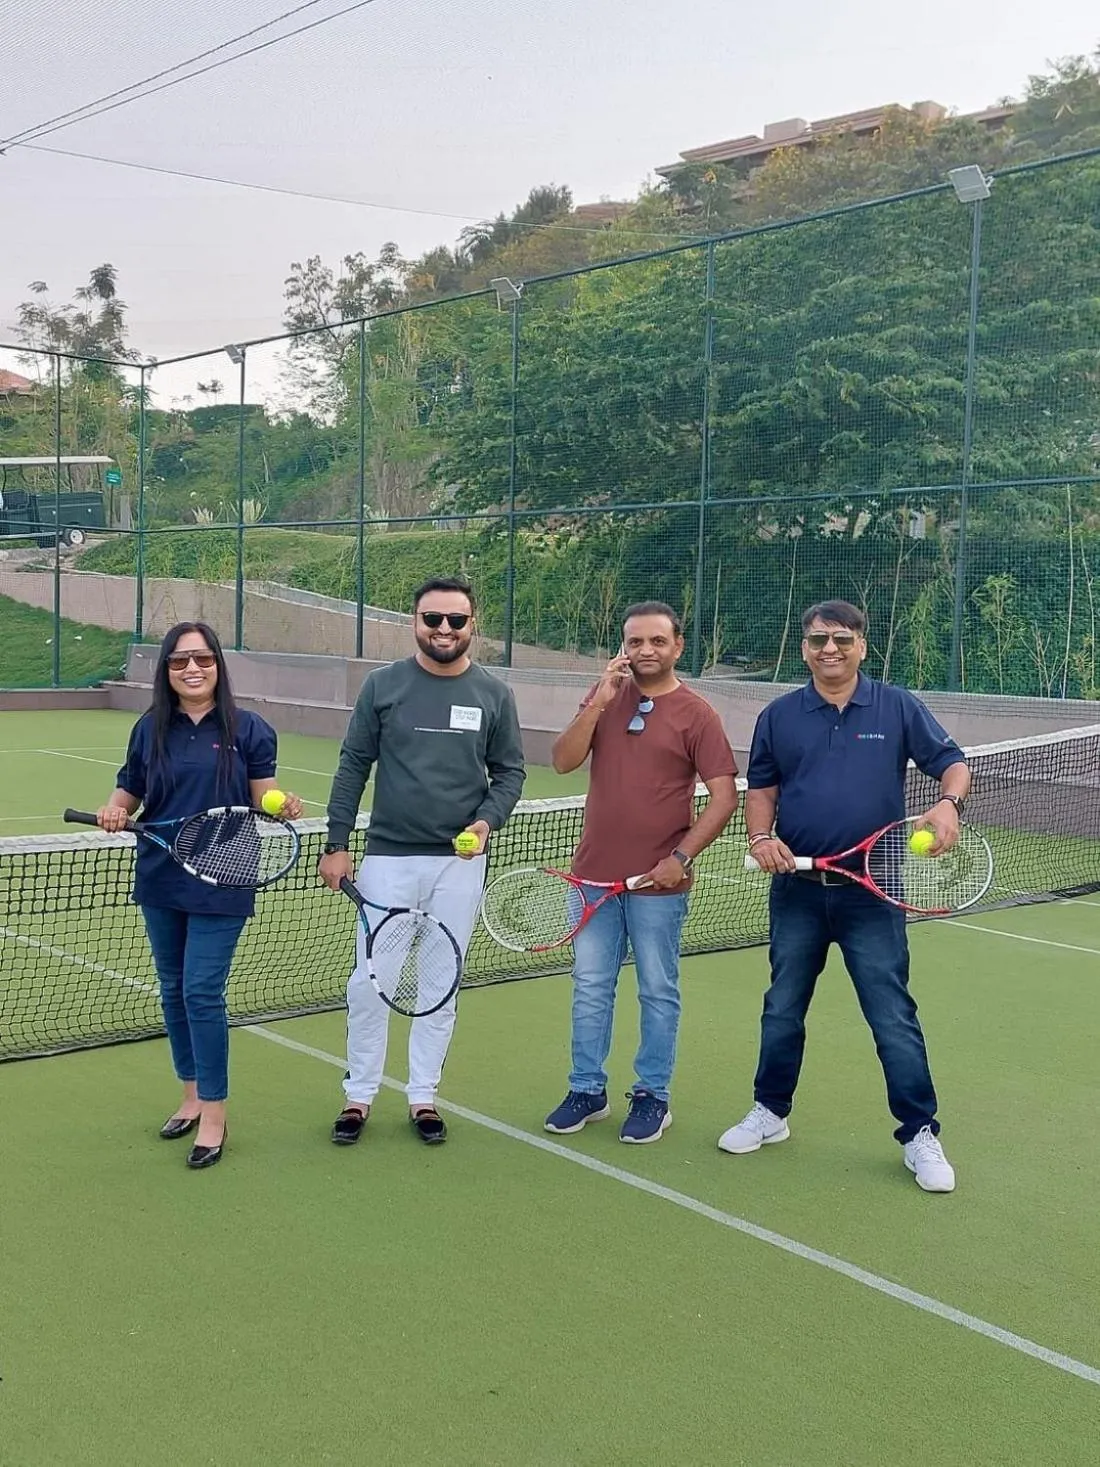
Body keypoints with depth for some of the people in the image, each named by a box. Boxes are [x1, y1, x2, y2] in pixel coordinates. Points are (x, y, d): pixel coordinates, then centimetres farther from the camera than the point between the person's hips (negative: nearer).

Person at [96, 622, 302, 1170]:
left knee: (202, 993, -7)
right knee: (173, 991, 14)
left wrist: (284, 807, -23)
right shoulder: (150, 729, 4)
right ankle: (192, 1094, 32)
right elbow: (128, 794, 10)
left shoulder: (249, 729, -4)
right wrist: (114, 811, -12)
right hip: (160, 882, 4)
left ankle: (214, 1114, 6)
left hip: (221, 884, -4)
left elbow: (263, 801, -1)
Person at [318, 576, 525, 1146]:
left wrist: (488, 819, -12)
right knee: (369, 982, 2)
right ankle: (359, 1096, 18)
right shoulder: (382, 685, 0)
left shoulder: (494, 694, 2)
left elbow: (509, 771, 7)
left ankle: (423, 1097, 23)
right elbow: (353, 766, 3)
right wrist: (337, 844, -1)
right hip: (387, 857, -1)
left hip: (460, 862, 1)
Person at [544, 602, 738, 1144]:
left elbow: (724, 797, -9)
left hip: (659, 880, -4)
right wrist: (599, 701, -13)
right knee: (590, 988, 11)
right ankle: (587, 1091, 24)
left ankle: (652, 1096, 21)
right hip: (595, 872, 4)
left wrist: (681, 857, -16)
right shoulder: (605, 696, 6)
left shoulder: (696, 714, -6)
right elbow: (564, 760, -3)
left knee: (658, 992, 8)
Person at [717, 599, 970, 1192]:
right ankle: (770, 1113, 32)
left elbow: (952, 763, 1)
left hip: (871, 894, -2)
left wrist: (948, 802, -20)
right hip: (797, 890, 3)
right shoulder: (779, 716, 5)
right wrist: (761, 835, -9)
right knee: (781, 1010, 14)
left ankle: (919, 1134, 14)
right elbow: (761, 788, 10)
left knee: (894, 1019, 0)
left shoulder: (898, 708, -1)